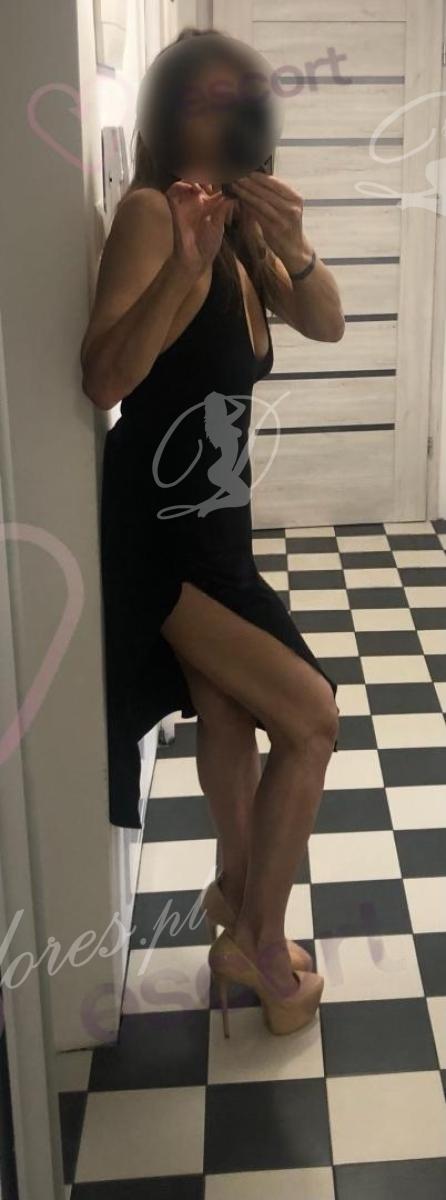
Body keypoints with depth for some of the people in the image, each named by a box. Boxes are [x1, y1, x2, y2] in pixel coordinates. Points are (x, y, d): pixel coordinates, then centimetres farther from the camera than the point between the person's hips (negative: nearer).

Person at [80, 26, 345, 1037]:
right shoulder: (153, 211, -15)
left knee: (229, 716, 21)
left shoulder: (243, 229, 10)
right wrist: (183, 264, -39)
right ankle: (263, 949, 10)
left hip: (210, 522, 8)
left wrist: (294, 249, -23)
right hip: (156, 529, -8)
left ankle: (235, 896, 43)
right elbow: (104, 379, -26)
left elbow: (328, 325, -4)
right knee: (310, 718, -6)